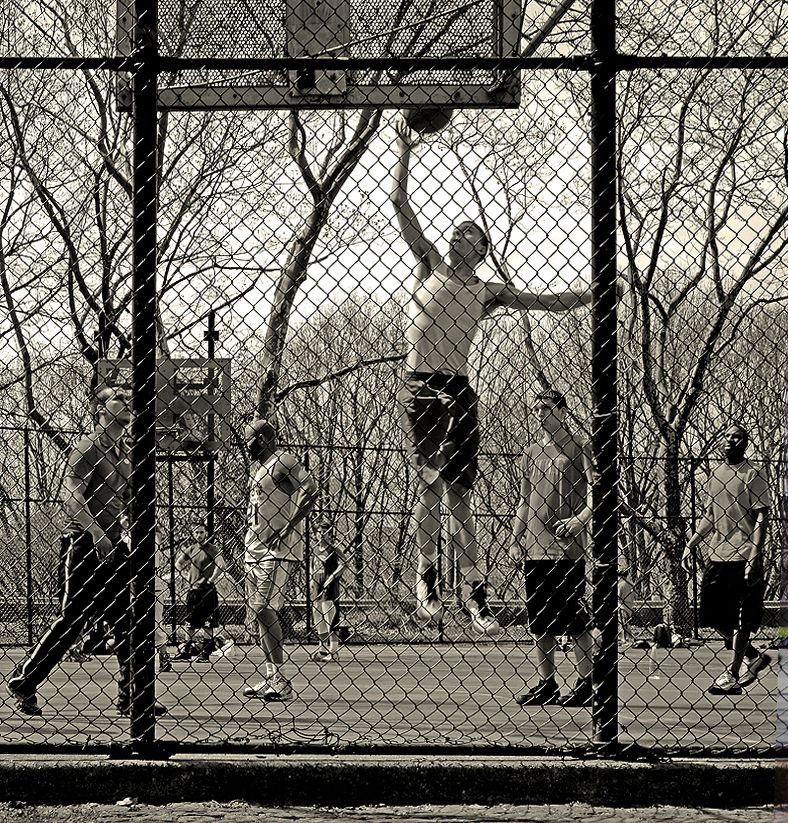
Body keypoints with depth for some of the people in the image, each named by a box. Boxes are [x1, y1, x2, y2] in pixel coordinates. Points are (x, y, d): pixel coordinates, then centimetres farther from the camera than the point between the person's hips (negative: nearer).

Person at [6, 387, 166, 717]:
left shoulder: (123, 451, 17)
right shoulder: (88, 447, -7)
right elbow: (72, 494, -18)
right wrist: (96, 533, -26)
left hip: (113, 546, 8)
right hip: (86, 545, -8)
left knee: (126, 624, 4)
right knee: (73, 620, -6)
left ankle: (131, 698, 7)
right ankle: (23, 683, 5)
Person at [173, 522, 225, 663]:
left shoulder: (212, 549, -8)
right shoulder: (191, 549, 9)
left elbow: (221, 565, -22)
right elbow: (178, 563, 23)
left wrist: (211, 580, -18)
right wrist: (188, 572, 12)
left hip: (207, 590, -6)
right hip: (193, 588, 6)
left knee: (208, 623, -2)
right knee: (190, 622, 11)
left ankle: (206, 652, 2)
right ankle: (186, 651, 17)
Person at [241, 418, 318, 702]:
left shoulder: (283, 461, -10)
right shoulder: (257, 465, 20)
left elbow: (311, 491, -21)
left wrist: (287, 528, -22)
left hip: (277, 550, -10)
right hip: (254, 548, 10)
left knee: (266, 609, -15)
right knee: (258, 611, 8)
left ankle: (281, 683, -15)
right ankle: (271, 679, 12)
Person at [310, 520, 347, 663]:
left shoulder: (333, 550, -6)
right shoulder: (316, 552, 15)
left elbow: (343, 564, -20)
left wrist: (331, 578, -22)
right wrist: (312, 579, 12)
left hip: (330, 589, -8)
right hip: (317, 589, 8)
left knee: (330, 621, -9)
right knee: (319, 622, 12)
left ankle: (334, 652, -8)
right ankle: (322, 650, 21)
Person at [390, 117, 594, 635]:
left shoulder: (488, 294, 18)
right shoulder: (430, 265, 14)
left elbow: (551, 302, 22)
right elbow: (400, 204, 11)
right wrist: (405, 151, 8)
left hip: (459, 393, 2)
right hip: (420, 388, -2)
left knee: (458, 498, -1)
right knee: (432, 485, -14)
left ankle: (474, 594, 1)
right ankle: (427, 578, 1)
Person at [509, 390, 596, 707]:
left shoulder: (578, 448, -1)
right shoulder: (531, 452, 17)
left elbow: (596, 493, -7)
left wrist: (579, 520, -24)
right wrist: (515, 539, 12)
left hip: (567, 548, -6)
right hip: (534, 549, 6)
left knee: (575, 620, -5)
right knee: (540, 621, 6)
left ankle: (586, 682, 1)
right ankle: (545, 684, 11)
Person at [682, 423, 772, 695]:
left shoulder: (753, 475, -6)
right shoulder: (716, 474, 13)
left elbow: (761, 519, -9)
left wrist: (754, 557, -18)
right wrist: (690, 545, 16)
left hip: (743, 558, -7)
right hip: (716, 557, 7)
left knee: (741, 621, -3)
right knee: (713, 617, 7)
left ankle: (732, 675, 4)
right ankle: (754, 657, 23)